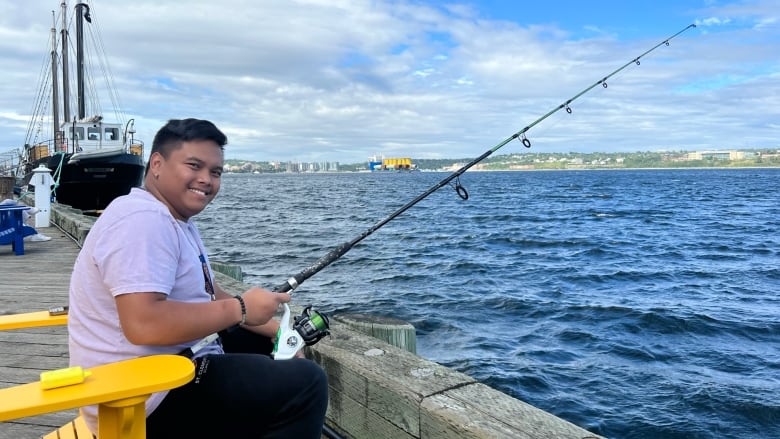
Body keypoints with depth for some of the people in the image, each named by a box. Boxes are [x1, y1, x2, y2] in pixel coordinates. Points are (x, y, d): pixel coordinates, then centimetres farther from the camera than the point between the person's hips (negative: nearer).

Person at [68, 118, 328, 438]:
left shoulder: (178, 221, 12)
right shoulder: (143, 219, -20)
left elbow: (209, 298, 15)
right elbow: (143, 324, -31)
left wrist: (277, 329, 4)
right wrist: (241, 309, -21)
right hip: (147, 399, -10)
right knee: (306, 382, -15)